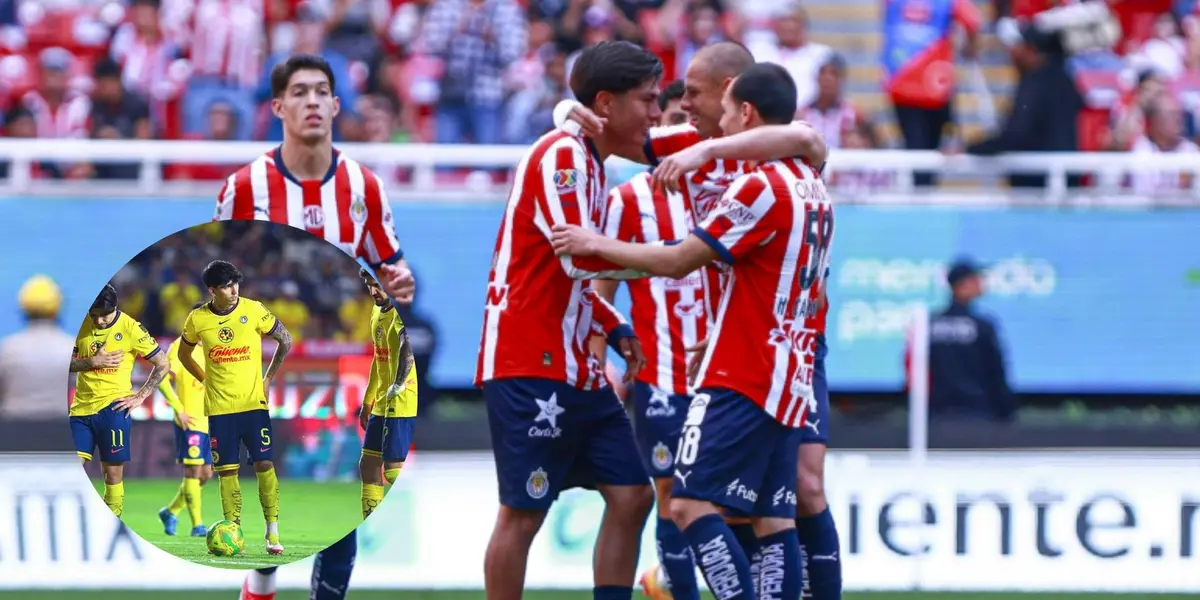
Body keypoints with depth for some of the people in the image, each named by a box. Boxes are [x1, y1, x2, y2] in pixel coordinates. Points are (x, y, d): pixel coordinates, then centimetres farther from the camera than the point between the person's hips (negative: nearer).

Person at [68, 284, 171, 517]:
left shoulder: (131, 329, -6)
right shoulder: (80, 324, 3)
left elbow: (162, 365, 0)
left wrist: (140, 396, -6)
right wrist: (92, 362, -13)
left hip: (113, 408, -3)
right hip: (81, 408, 3)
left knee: (113, 472, 0)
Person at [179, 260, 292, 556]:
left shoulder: (254, 311, -7)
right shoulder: (198, 319, -4)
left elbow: (285, 341, 5)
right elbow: (184, 354, 15)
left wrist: (268, 378, 4)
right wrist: (206, 380, 6)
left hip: (253, 402, -1)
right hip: (219, 407, 1)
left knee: (264, 464, -8)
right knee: (226, 470, 1)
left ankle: (273, 533, -3)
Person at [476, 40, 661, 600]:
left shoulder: (588, 161, 15)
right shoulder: (560, 155, -14)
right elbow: (580, 257, -24)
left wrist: (614, 328, 12)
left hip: (575, 370, 9)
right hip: (530, 368, -9)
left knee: (631, 494, 5)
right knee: (524, 511, -4)